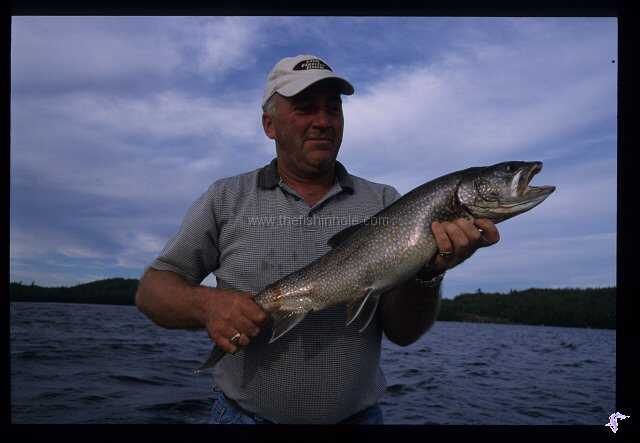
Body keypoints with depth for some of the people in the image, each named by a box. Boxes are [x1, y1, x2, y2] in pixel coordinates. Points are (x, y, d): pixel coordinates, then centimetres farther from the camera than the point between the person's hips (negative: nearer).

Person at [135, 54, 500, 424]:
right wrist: (206, 305, -22)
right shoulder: (226, 199, -2)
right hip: (245, 414, 0)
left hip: (358, 415, 1)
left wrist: (428, 272, -25)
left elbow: (403, 333, -6)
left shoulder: (384, 203, -2)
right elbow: (152, 290, -2)